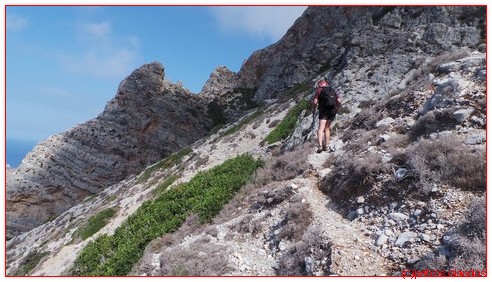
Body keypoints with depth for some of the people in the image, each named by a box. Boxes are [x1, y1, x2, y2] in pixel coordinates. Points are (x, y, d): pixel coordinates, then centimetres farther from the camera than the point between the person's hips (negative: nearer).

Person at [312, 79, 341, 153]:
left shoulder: (318, 90, 6)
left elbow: (315, 102, -6)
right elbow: (339, 100, 10)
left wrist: (314, 110, 7)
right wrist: (336, 109, 20)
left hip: (324, 111, -5)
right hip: (332, 111, 5)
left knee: (321, 129, -10)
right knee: (327, 128, 18)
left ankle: (320, 146, -26)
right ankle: (326, 145, 20)